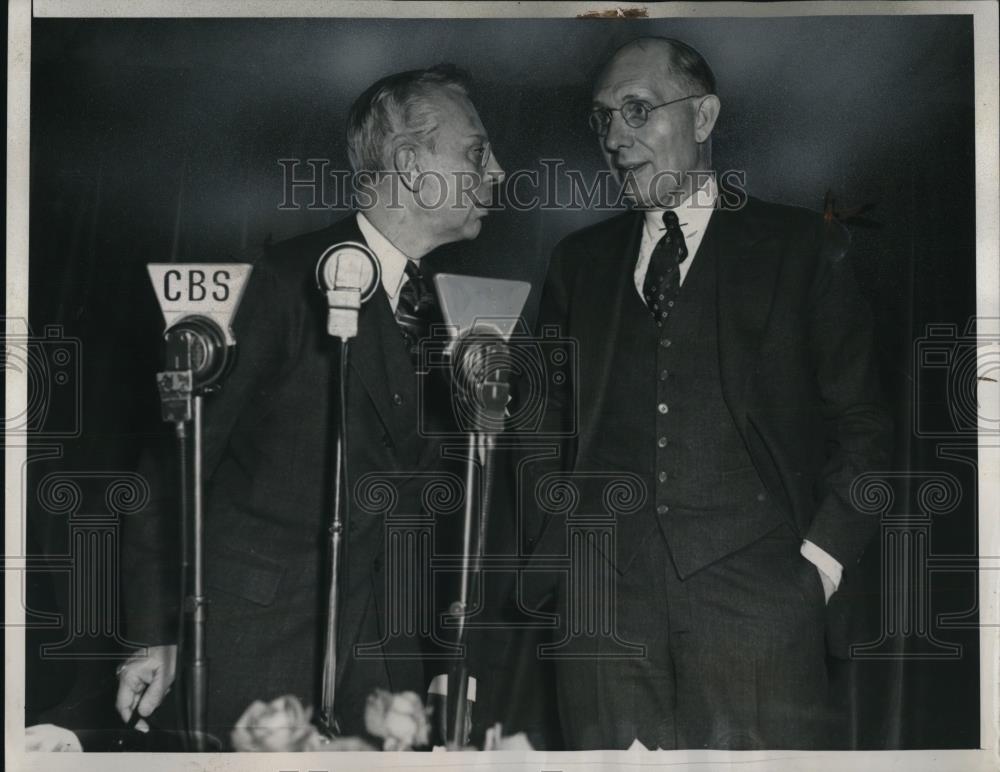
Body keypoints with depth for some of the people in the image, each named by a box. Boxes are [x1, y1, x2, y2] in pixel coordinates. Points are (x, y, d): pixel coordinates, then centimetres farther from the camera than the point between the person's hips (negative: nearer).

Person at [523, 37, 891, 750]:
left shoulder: (802, 247, 7)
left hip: (754, 591, -2)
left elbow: (862, 423, 6)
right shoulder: (579, 261, 17)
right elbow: (551, 424, 16)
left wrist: (822, 560, -4)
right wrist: (551, 558, 4)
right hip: (603, 595, 3)